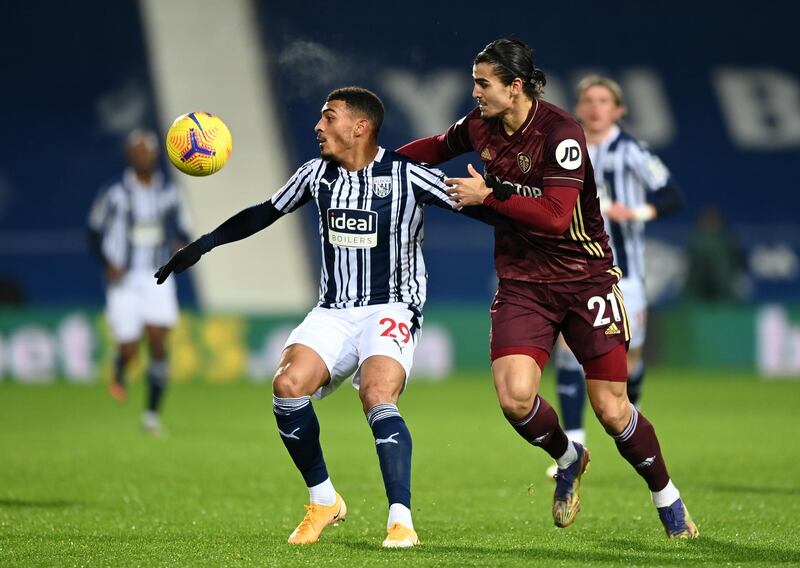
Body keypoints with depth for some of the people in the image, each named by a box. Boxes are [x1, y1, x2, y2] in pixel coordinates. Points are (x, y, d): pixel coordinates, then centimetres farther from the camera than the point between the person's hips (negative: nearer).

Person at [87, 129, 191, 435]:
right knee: (129, 347, -8)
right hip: (124, 280, -2)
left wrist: (180, 244, -9)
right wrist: (109, 263, -12)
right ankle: (119, 374, 30)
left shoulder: (169, 194, 4)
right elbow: (95, 232, 2)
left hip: (158, 280, 2)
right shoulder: (115, 194, -5)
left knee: (158, 342, -10)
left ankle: (153, 411, 0)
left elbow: (181, 229, 15)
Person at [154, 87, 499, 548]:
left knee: (378, 397, -30)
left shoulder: (405, 174, -8)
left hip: (391, 310, -5)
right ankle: (324, 502, -1)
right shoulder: (318, 174, 7)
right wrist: (202, 245, 18)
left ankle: (401, 521, -30)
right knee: (288, 385, -19)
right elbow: (264, 214, 19)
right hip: (333, 313, 5)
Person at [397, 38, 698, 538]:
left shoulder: (561, 132, -19)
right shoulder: (481, 126, 1)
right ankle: (567, 459, 15)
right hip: (522, 284, 4)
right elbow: (438, 146, 23)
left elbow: (556, 216, -27)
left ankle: (667, 498, 22)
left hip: (585, 278, -4)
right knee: (515, 396, -18)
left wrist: (489, 195, -22)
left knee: (612, 410, -4)